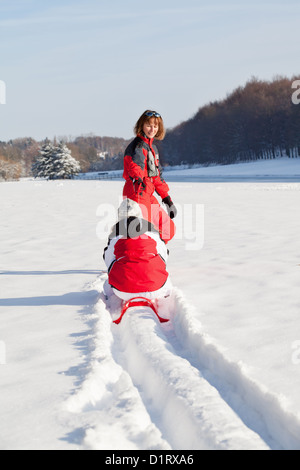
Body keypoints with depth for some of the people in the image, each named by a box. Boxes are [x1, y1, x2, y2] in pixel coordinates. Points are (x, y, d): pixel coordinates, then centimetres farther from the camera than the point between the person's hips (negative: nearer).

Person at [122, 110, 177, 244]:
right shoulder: (137, 145, -7)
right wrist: (138, 178, -47)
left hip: (148, 195, 9)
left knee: (169, 229, 14)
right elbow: (135, 163, -27)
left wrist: (166, 197, 27)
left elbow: (157, 174, 28)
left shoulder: (152, 147, 22)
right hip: (137, 192, -9)